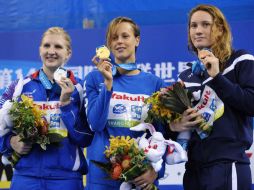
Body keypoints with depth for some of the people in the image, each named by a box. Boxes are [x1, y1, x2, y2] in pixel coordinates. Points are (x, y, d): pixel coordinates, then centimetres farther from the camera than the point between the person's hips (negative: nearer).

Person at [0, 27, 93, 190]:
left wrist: (66, 103, -13)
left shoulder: (79, 89, 2)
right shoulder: (21, 87, 5)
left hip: (66, 177, -1)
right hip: (26, 175, 1)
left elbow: (85, 139, -4)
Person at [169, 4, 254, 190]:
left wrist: (216, 77, -13)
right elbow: (174, 119, 20)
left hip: (227, 165, -6)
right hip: (194, 167, 6)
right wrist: (175, 125, -3)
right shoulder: (185, 77, 17)